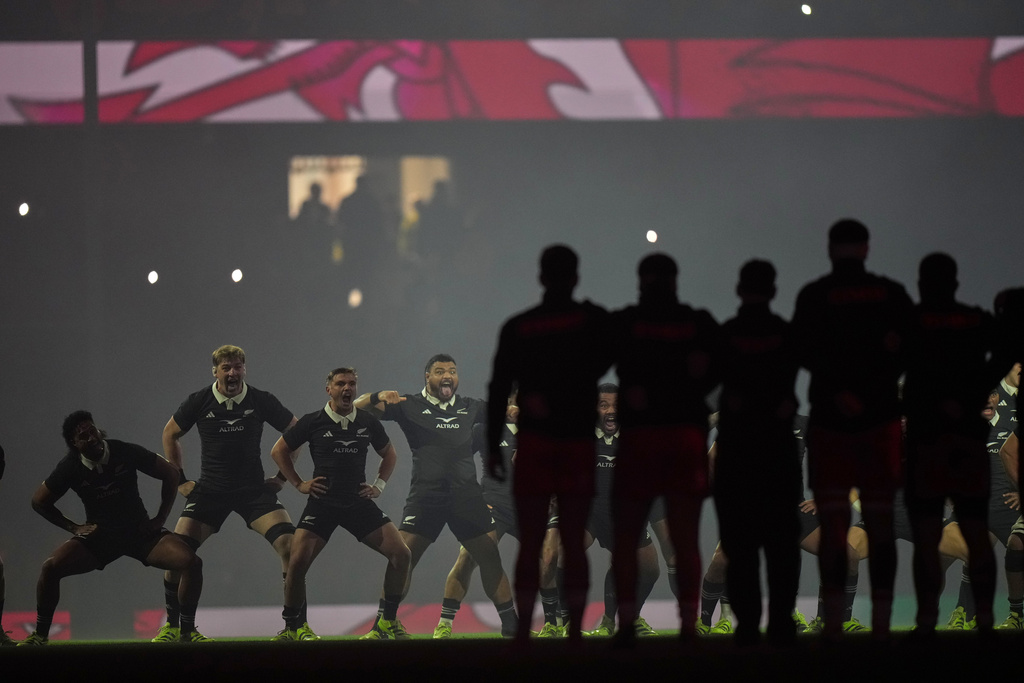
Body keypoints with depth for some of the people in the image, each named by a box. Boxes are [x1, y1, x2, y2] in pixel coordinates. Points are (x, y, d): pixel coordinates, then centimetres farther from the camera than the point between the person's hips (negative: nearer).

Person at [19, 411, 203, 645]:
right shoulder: (71, 467, -13)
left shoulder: (125, 452, -16)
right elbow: (39, 501, 2)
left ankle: (187, 631, -7)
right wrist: (73, 527, -4)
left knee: (191, 562, -23)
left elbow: (170, 473, -4)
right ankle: (40, 634, -8)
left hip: (140, 530, 0)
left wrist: (161, 518, -5)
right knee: (51, 566, -25)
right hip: (99, 536, 0)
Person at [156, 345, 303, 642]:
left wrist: (282, 476, 3)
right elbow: (170, 434, 13)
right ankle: (172, 626, 4)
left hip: (254, 490, -1)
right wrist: (179, 480, 8)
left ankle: (300, 624, -9)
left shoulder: (261, 401, -6)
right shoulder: (199, 402, -4)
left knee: (289, 544, -20)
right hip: (210, 491, 1)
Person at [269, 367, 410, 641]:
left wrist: (379, 484, 8)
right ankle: (291, 628, 0)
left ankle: (389, 621, 7)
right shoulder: (313, 422, -5)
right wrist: (299, 483, 1)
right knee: (297, 562, -18)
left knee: (400, 554, -9)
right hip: (322, 503, -2)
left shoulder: (369, 422, 2)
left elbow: (389, 454, 20)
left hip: (359, 503, 2)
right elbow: (279, 451, 7)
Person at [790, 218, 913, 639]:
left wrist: (838, 392, -13)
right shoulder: (892, 294, 4)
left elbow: (807, 352, -12)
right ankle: (881, 624, -1)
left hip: (830, 420, -1)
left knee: (832, 525, 1)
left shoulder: (813, 296, 0)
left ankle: (834, 623, -7)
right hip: (881, 418, 1)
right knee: (880, 523, 5)